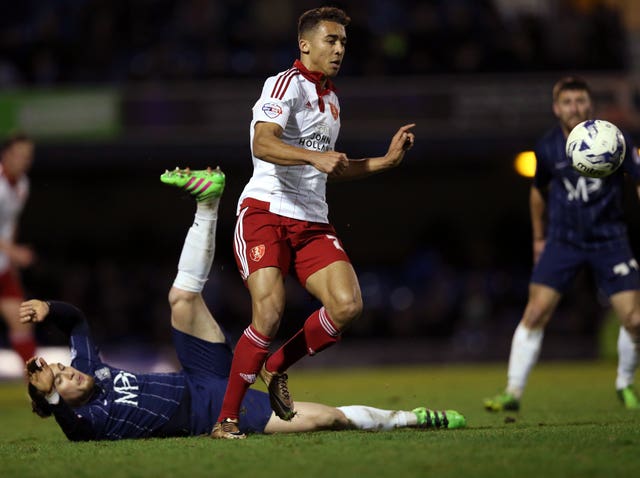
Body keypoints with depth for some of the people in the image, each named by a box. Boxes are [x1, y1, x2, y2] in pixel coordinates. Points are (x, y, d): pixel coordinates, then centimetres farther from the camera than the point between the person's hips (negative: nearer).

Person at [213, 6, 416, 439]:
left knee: (348, 306, -14)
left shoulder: (331, 98, 21)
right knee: (269, 314, -22)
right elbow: (262, 144, -23)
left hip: (312, 221, 7)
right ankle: (226, 419, -10)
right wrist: (314, 157, -36)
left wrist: (386, 160, 22)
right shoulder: (287, 84, -6)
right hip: (266, 212, -7)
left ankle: (277, 367, 10)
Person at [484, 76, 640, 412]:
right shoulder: (547, 148, -1)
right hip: (562, 242, 1)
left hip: (609, 240, -1)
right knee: (535, 313, -12)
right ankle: (513, 392, -6)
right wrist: (538, 237, 23)